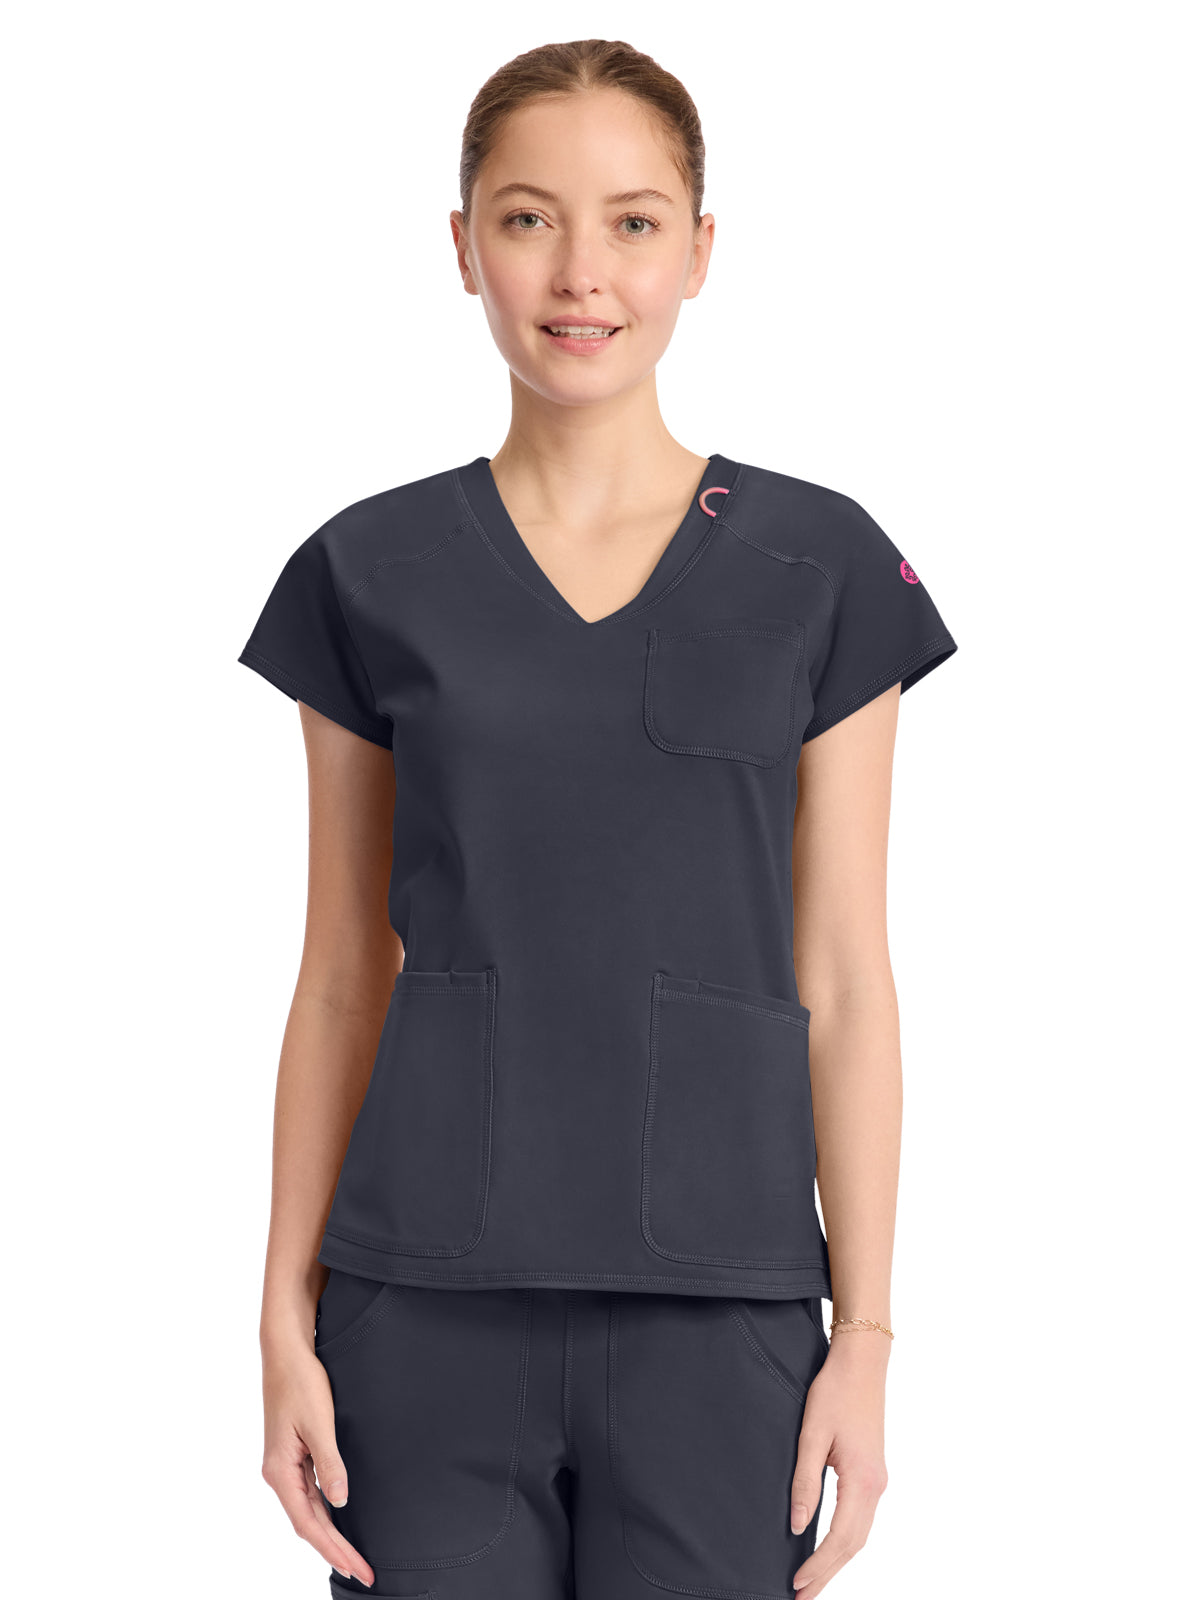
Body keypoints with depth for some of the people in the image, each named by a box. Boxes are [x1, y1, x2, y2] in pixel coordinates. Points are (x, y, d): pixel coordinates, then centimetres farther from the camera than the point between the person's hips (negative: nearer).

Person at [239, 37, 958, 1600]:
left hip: (717, 1313, 0)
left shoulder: (821, 568, 2)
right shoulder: (373, 574, 4)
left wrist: (865, 1334, -1)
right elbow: (343, 976, 7)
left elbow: (844, 982, 2)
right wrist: (289, 1315, 3)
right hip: (430, 1309, 1)